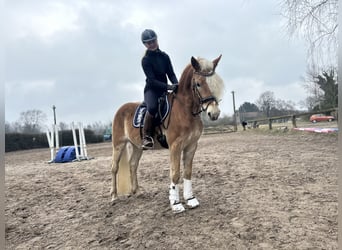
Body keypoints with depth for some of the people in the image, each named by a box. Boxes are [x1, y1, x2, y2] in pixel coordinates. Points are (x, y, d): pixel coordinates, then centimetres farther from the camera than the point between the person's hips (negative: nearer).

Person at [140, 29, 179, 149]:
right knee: (152, 107, -35)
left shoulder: (165, 56, 8)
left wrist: (176, 84, -18)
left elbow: (171, 74, 4)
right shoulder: (145, 60, -7)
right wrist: (168, 86, -29)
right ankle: (146, 137, -21)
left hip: (164, 89, 6)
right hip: (151, 89, -5)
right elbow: (152, 80, -16)